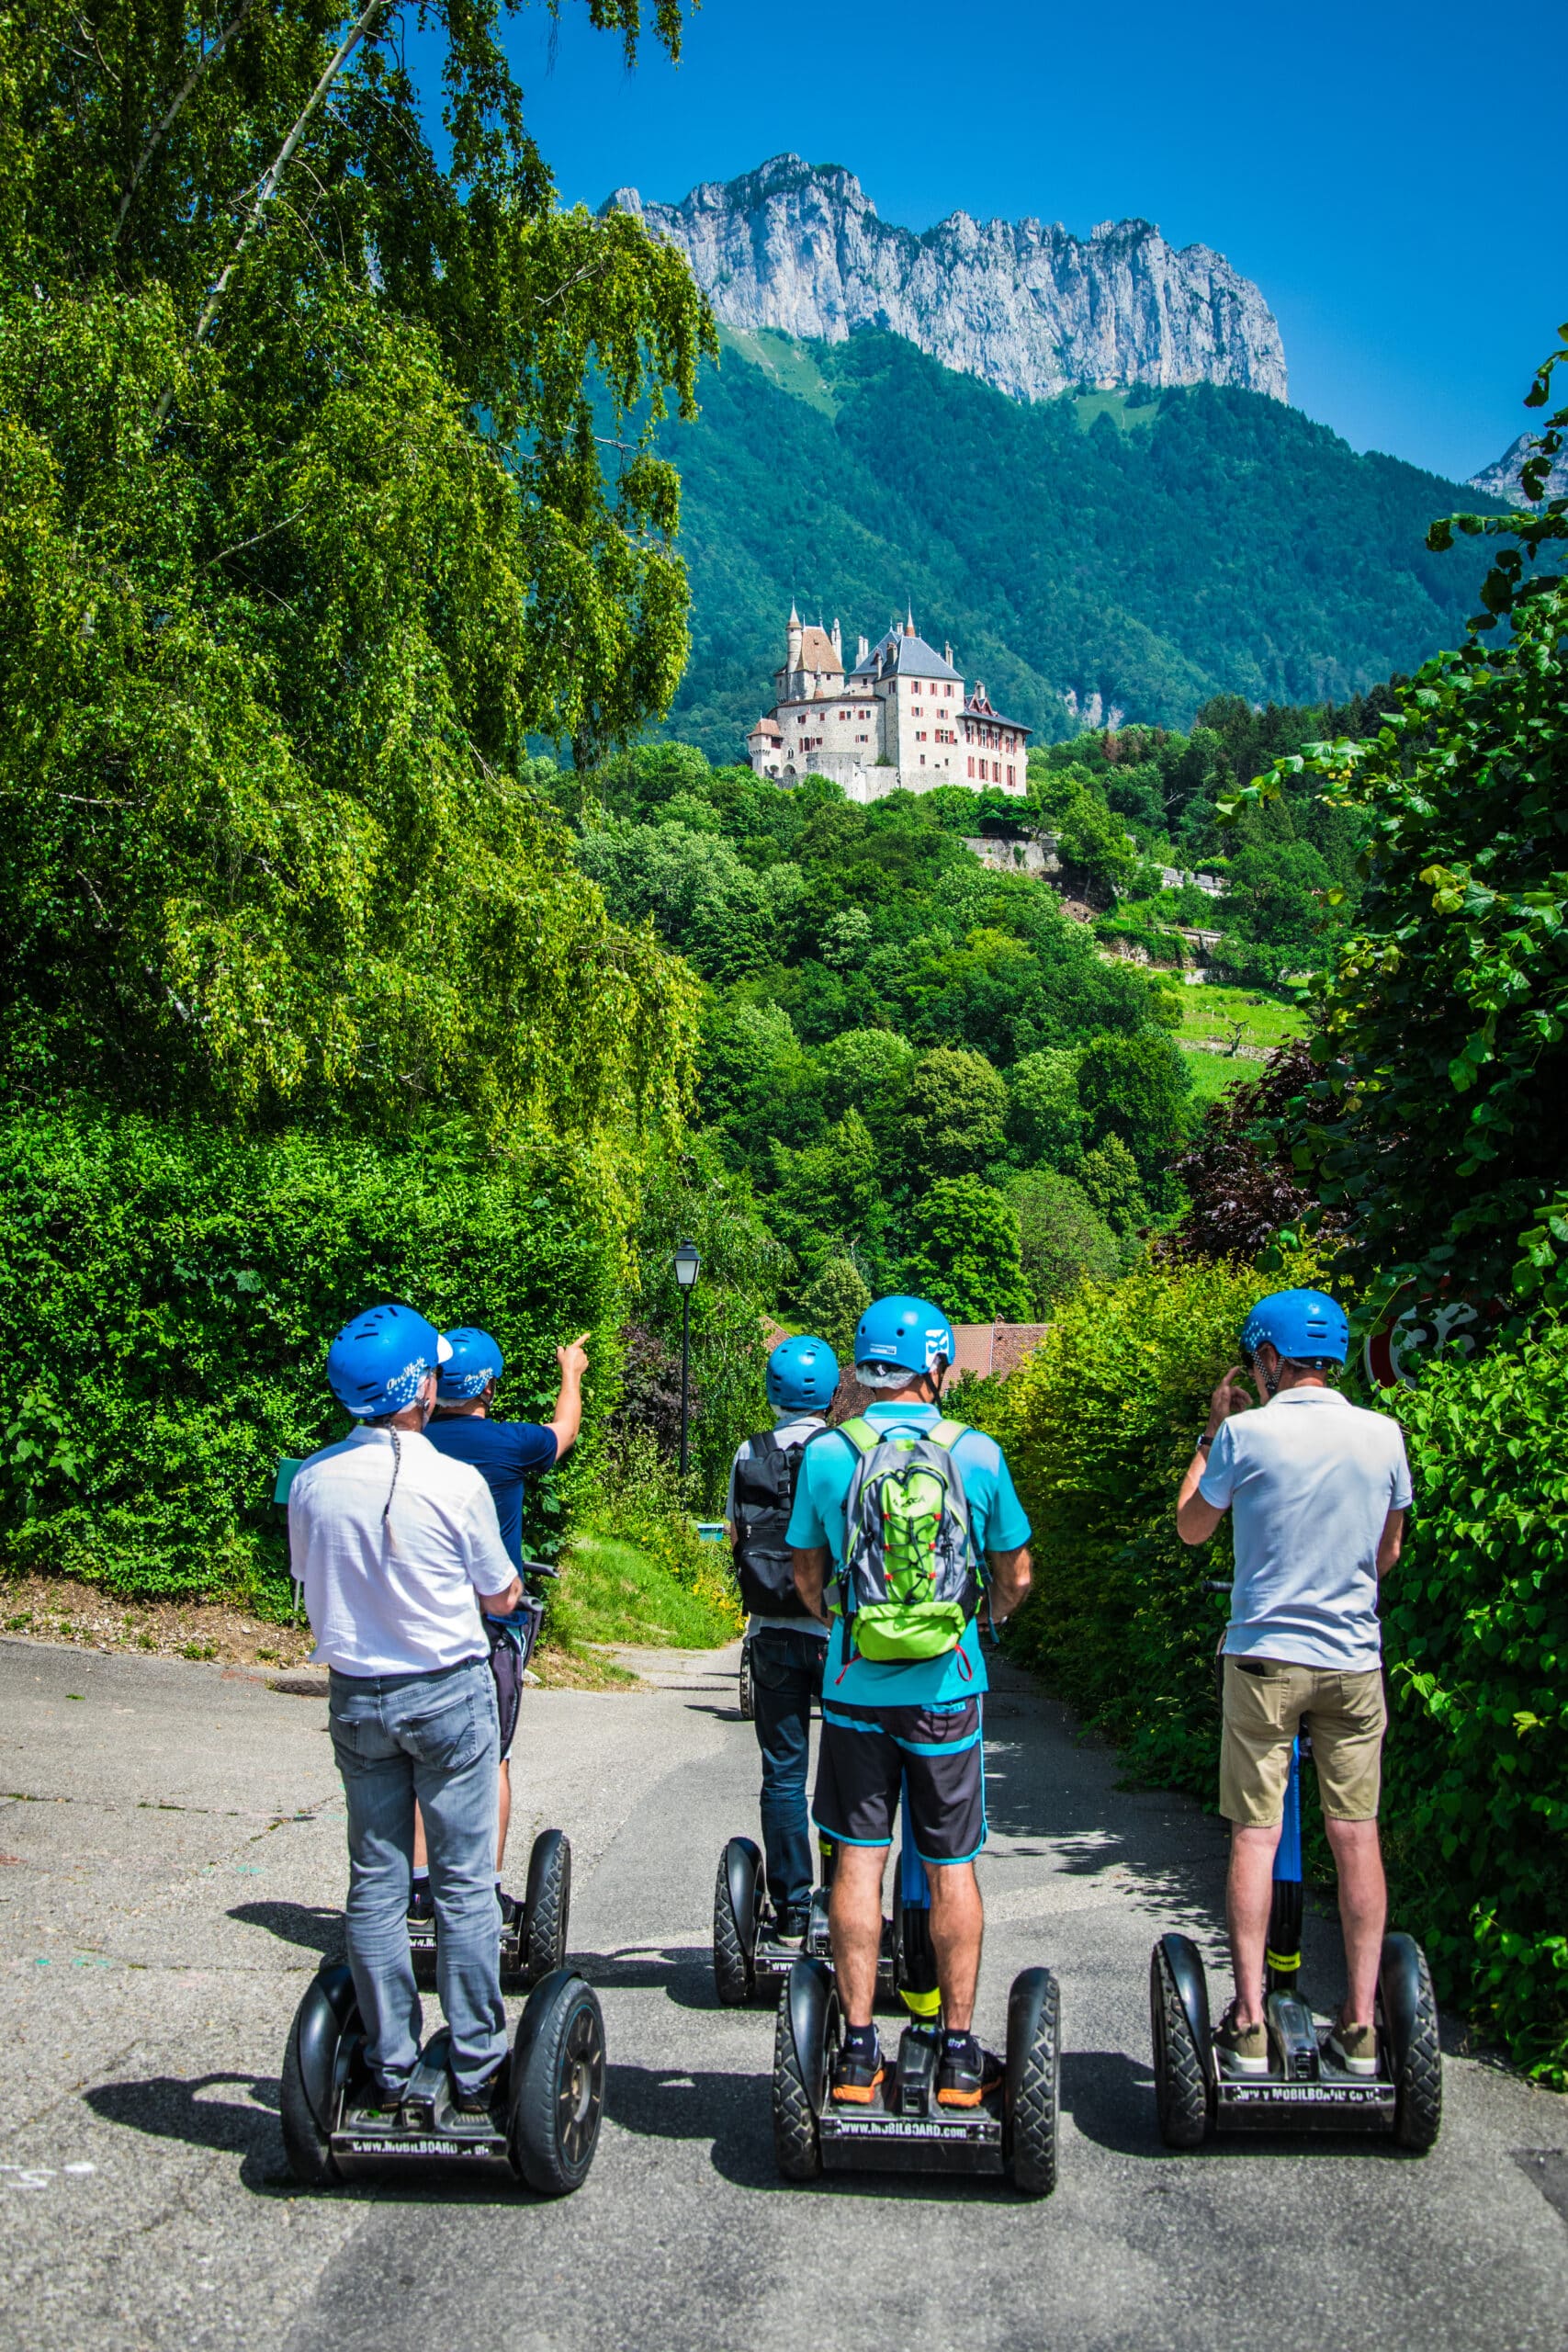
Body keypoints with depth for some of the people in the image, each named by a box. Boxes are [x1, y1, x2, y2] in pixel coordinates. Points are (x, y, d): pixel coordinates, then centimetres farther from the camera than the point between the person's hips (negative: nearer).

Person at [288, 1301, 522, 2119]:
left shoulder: (311, 1481, -6)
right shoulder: (455, 1482, -16)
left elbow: (310, 1582, 9)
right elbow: (501, 1598, -4)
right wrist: (508, 1578, 18)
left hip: (357, 1696, 3)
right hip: (449, 1693, -3)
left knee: (375, 1883, 11)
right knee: (463, 1884, 6)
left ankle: (388, 2069, 18)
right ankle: (473, 2069, 12)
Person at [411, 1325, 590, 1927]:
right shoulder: (506, 1443, -12)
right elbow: (564, 1430, 11)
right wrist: (571, 1373, 29)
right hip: (489, 1622, -3)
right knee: (490, 1759, 4)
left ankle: (418, 1883, 14)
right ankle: (485, 1893, 7)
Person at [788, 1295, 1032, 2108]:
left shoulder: (829, 1454, -6)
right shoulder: (977, 1453, -6)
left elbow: (807, 1575, 5)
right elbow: (1015, 1575, 4)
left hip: (856, 1683, 0)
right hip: (946, 1685, 0)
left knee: (858, 1858, 7)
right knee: (951, 1867, 8)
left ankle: (858, 2050, 10)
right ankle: (958, 2053, 14)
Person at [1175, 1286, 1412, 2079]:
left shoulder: (1247, 1433, -10)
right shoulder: (1382, 1434, 0)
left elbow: (1191, 1528, 5)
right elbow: (1388, 1551, 13)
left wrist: (1210, 1433, 14)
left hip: (1264, 1656, -2)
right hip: (1353, 1657, 3)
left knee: (1255, 1836, 3)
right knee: (1355, 1835, 6)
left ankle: (1249, 2021, 4)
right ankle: (1359, 2024, 11)